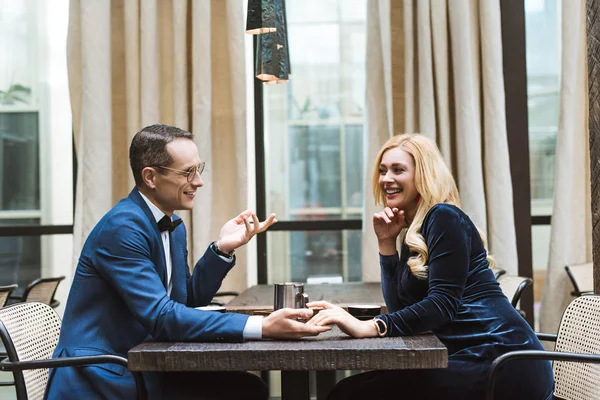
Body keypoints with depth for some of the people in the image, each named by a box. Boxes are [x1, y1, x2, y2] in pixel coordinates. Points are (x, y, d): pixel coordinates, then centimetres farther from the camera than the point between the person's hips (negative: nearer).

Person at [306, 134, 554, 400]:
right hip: (475, 359, 8)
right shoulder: (413, 233, 18)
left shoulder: (444, 218, -8)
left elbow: (443, 304, -19)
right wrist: (386, 244, 5)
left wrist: (367, 328, -28)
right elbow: (402, 307, 11)